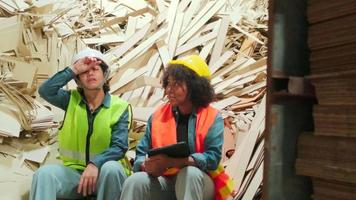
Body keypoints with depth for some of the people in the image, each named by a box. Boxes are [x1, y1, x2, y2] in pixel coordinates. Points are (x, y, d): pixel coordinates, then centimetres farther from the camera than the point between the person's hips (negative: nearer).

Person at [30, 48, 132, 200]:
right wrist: (73, 70, -11)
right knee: (44, 173, -28)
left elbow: (119, 147, -12)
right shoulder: (72, 100, 8)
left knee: (112, 168, -36)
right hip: (74, 171, 2)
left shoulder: (119, 107, -1)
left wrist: (95, 164, -29)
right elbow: (45, 91, -11)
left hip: (105, 173, -1)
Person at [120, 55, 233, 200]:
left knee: (189, 173, -36)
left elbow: (213, 157, -17)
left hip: (199, 183, -2)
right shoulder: (158, 116, 6)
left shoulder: (212, 118, -4)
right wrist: (147, 166, -22)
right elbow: (141, 154, 3)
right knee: (135, 181, -27)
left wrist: (172, 161, -29)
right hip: (165, 182, 2)